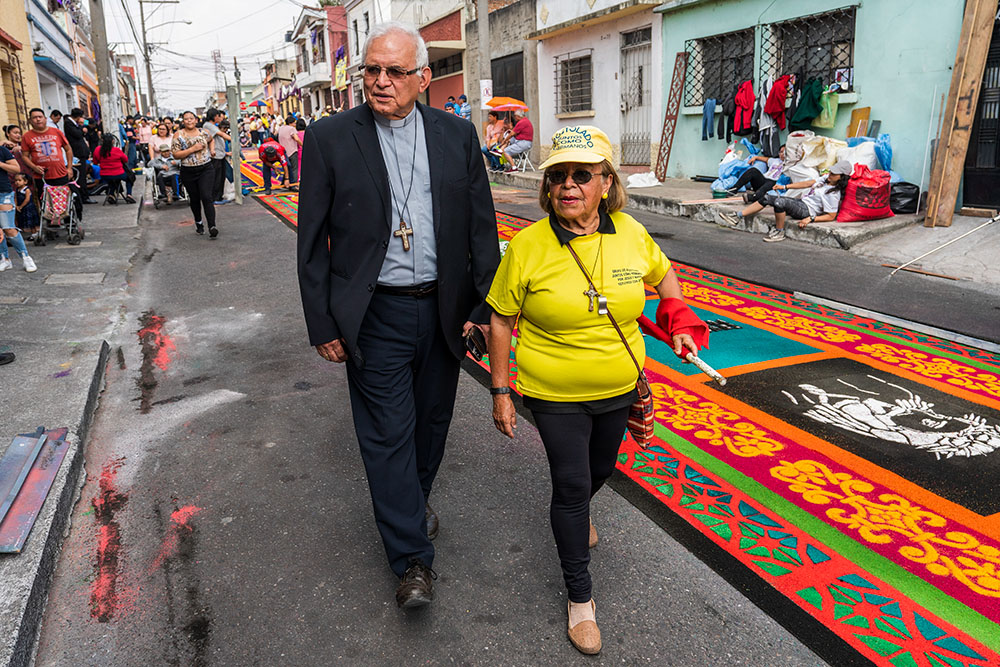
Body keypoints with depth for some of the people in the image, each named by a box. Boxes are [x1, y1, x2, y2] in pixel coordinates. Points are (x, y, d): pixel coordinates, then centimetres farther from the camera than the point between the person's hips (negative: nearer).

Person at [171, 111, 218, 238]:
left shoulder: (203, 132, 5)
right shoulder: (178, 135, -3)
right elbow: (175, 154, -10)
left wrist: (211, 151, 10)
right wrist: (193, 149, -17)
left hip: (206, 170, 0)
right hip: (188, 172, 0)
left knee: (206, 197, -14)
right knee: (194, 199, 13)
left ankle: (212, 227, -19)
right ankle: (198, 223, 34)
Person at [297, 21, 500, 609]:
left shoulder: (457, 134, 3)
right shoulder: (330, 137, -3)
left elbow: (482, 226, 5)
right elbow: (312, 240, -1)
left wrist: (486, 303, 0)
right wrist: (323, 324, -4)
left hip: (443, 309, 3)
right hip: (375, 314, -2)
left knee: (432, 421, 17)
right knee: (388, 434, 2)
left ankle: (415, 498, 45)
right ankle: (413, 558, 16)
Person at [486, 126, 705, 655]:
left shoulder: (630, 233, -8)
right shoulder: (527, 246, -17)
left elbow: (662, 273, 14)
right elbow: (501, 322, -10)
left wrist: (680, 323, 6)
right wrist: (500, 392, -8)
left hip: (619, 388, 4)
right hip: (554, 395, -4)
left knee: (600, 469, 25)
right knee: (570, 484, 3)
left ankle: (579, 511, 61)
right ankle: (579, 596, 25)